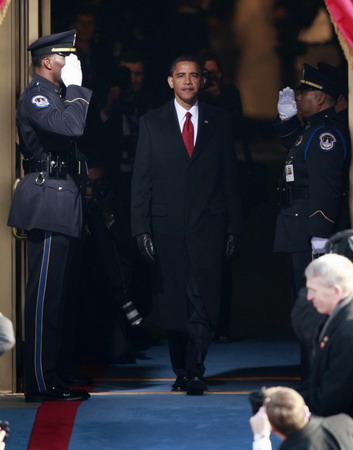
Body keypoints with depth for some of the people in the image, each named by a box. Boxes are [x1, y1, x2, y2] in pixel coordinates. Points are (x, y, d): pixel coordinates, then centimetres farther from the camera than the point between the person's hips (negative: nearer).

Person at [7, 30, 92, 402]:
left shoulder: (56, 95, 22)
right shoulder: (36, 96, -10)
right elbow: (70, 126, -27)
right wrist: (75, 87, -16)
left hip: (61, 207, 11)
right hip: (48, 204, -11)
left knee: (53, 294, 11)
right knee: (44, 294, -9)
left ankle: (48, 378, 15)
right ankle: (40, 384, -8)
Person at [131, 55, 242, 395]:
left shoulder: (219, 121, 9)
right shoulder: (152, 123, 8)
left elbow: (230, 177, 10)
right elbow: (141, 181, 5)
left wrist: (232, 227, 4)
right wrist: (141, 229, -4)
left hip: (207, 225, 0)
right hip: (167, 226, 1)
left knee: (203, 300, -11)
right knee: (172, 301, 4)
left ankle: (195, 371, -10)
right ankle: (181, 370, 15)